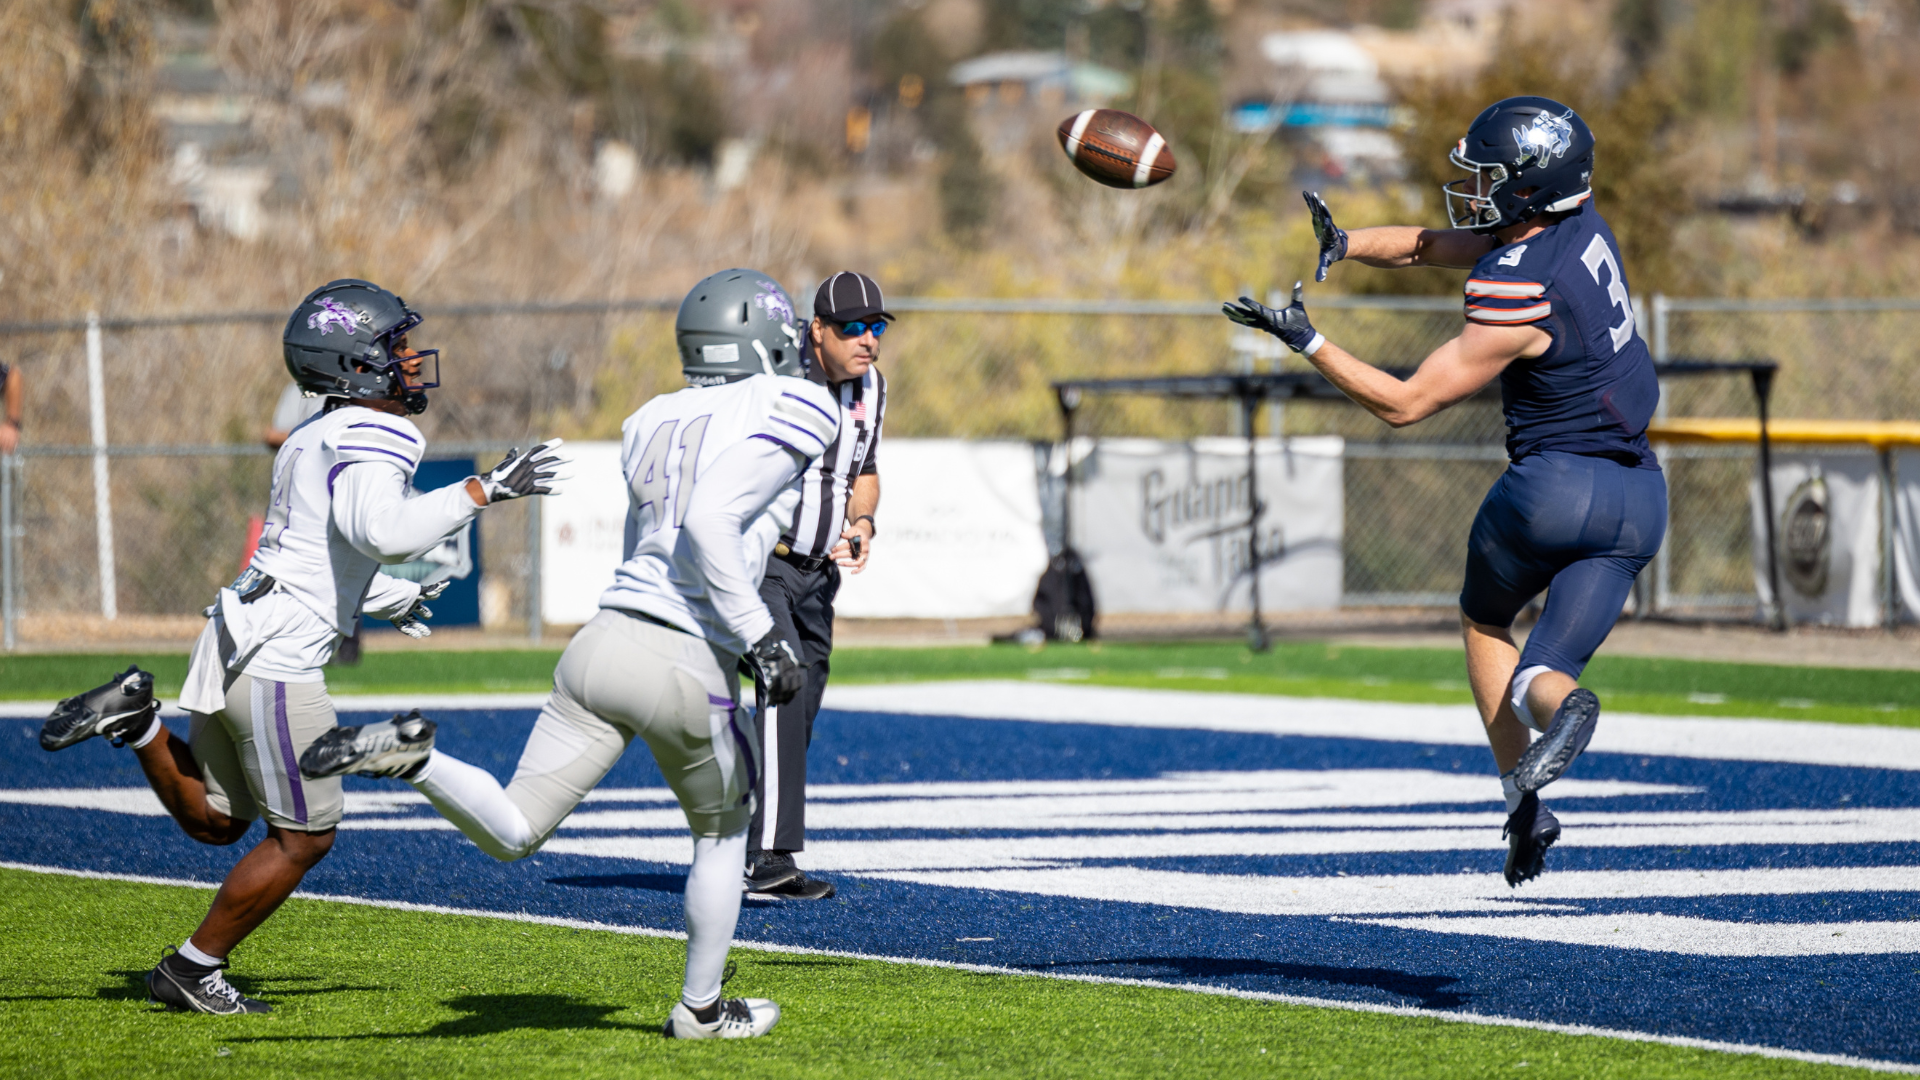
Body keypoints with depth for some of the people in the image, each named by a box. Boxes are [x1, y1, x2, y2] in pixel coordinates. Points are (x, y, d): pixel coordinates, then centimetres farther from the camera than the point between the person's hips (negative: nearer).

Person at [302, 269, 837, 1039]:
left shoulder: (655, 425, 18)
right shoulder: (787, 413, -5)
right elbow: (708, 524, -19)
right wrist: (760, 637, -17)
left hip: (608, 635, 5)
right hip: (689, 669, -5)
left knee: (510, 833, 6)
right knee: (720, 833, 23)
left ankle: (407, 753, -19)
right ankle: (700, 1009, 32)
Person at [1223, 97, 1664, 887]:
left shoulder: (1519, 301, -18)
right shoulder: (1579, 224, 5)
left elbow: (1404, 404, -13)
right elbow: (1435, 247, 15)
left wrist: (1305, 341, -9)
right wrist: (1344, 244, -1)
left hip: (1556, 484, -7)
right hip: (1638, 498, 7)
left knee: (1484, 620, 21)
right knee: (1542, 671, 7)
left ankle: (1524, 802, 2)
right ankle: (1559, 702, -30)